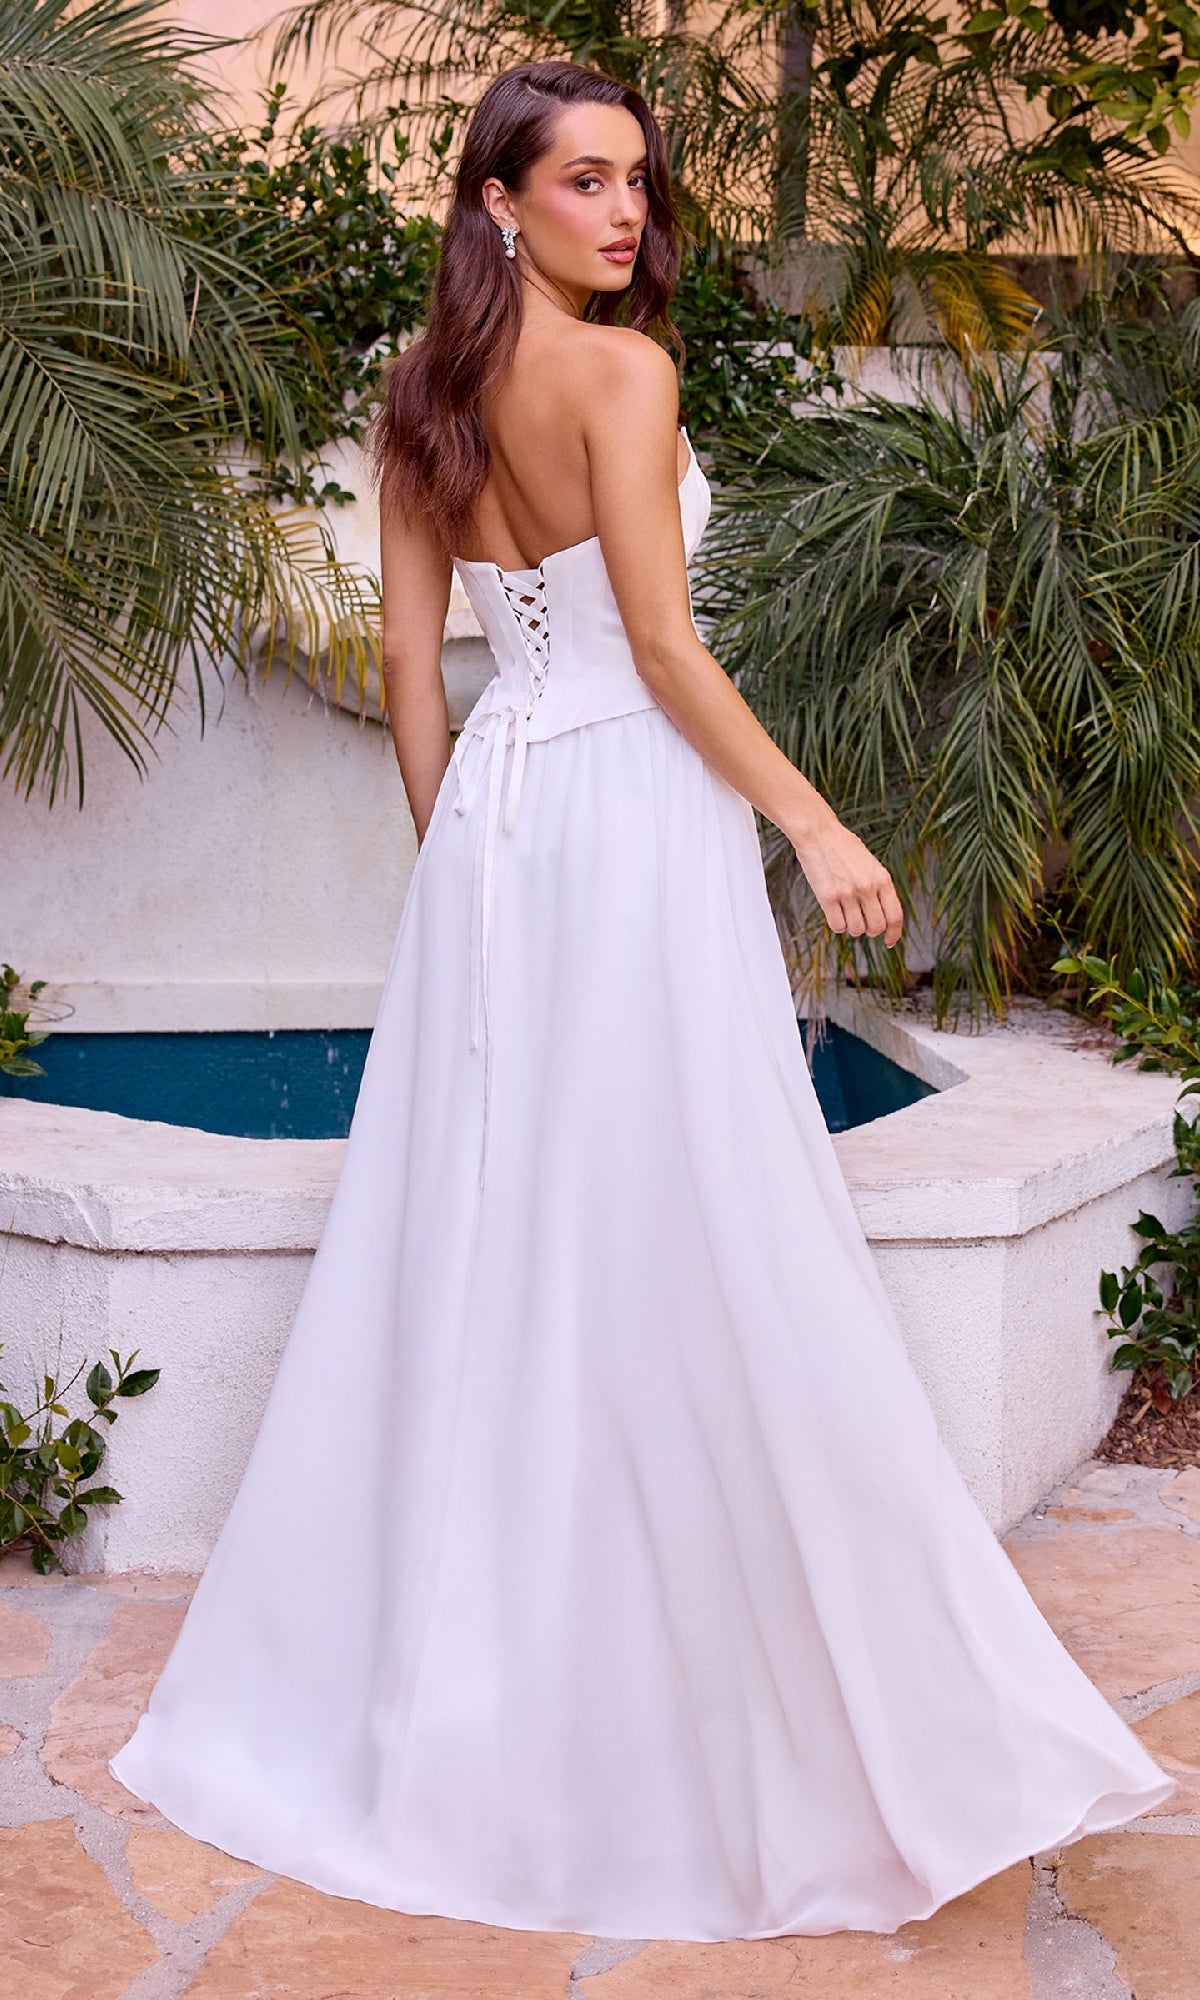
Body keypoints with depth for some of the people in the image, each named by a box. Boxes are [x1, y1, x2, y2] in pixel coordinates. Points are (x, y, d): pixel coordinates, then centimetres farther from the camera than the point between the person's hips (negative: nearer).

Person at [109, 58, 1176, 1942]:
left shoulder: (427, 395, 11)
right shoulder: (621, 370, -10)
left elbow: (410, 663, 12)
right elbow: (664, 646, -14)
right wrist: (814, 823, -8)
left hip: (493, 813, 7)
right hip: (635, 808, -7)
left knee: (487, 1233, 11)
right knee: (680, 1243, -3)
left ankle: (451, 1692, 22)